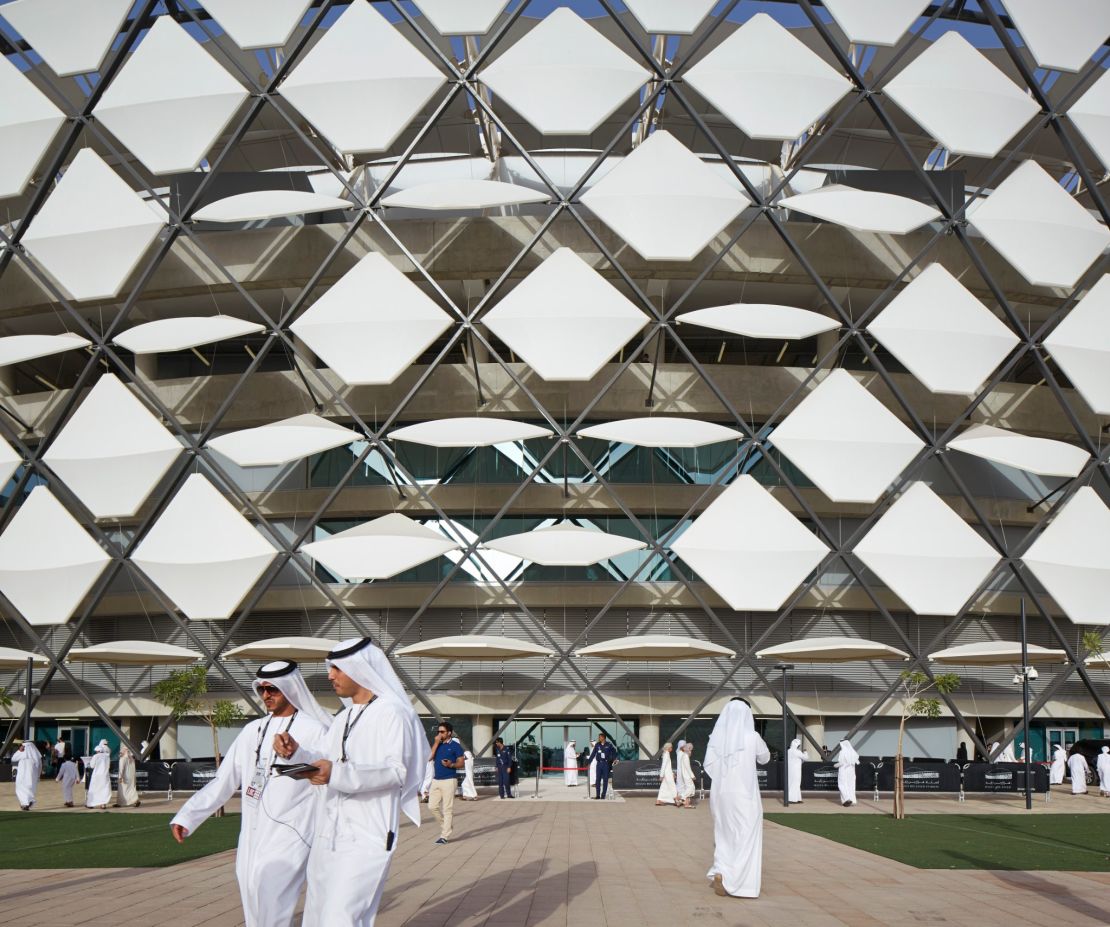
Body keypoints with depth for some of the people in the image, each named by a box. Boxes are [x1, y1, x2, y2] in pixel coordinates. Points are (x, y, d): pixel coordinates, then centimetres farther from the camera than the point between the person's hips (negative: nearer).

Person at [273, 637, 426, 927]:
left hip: (366, 837, -9)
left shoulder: (392, 713, -9)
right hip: (329, 835, 9)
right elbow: (324, 763, 17)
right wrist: (296, 752, -5)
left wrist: (338, 773, -31)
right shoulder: (344, 718, 18)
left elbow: (397, 771, -19)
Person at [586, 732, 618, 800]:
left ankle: (603, 795, 6)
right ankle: (597, 795, 6)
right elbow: (593, 754, 6)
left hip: (606, 764, -2)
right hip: (599, 763, 2)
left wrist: (614, 759, 0)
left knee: (605, 780, 1)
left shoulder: (609, 745, -2)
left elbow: (614, 752, 10)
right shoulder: (597, 745, 4)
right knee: (598, 780, 1)